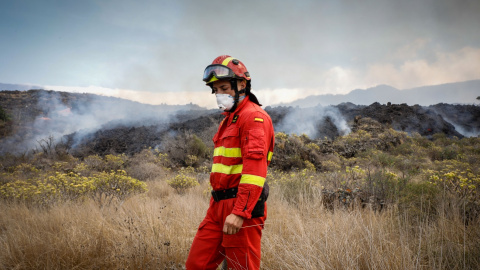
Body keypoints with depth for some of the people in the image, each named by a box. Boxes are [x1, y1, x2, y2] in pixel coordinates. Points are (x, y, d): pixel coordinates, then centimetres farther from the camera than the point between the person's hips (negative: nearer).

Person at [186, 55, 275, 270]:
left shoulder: (253, 116, -9)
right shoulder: (229, 119, 21)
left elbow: (255, 169, -20)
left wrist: (240, 212, -25)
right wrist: (218, 204, 19)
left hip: (242, 207, -9)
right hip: (219, 204, 9)